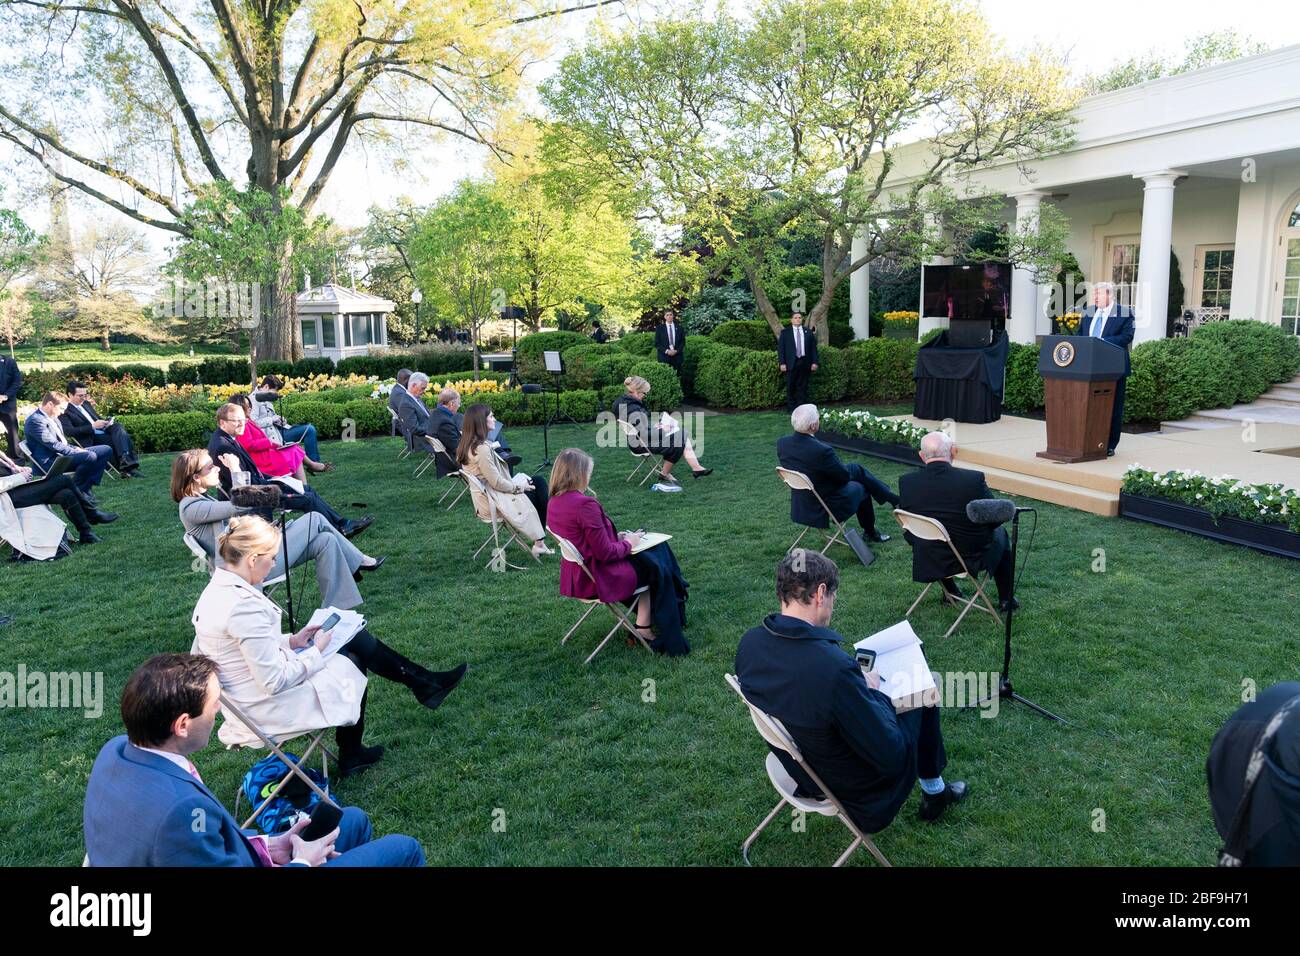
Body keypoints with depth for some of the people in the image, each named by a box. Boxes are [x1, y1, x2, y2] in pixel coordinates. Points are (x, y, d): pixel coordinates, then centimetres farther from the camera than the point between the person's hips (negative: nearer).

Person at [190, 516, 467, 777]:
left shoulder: (217, 588, -1)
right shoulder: (244, 606, -32)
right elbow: (275, 682, -27)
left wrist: (290, 641, 5)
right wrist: (316, 652, -14)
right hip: (267, 708, -9)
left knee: (354, 636, 10)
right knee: (353, 660, 12)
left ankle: (423, 682, 24)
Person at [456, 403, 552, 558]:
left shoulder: (467, 445, 6)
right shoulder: (482, 449, -25)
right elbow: (497, 483, -22)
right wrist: (519, 487, -7)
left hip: (485, 496, 9)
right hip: (494, 501, -9)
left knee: (539, 481, 10)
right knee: (536, 494, 6)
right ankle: (539, 542, 15)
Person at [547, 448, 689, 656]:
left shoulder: (554, 502, 1)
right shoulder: (586, 505, -27)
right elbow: (605, 553, -23)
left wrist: (616, 537, 9)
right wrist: (628, 543, -5)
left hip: (578, 574, 9)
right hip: (598, 578, -9)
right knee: (656, 568, 14)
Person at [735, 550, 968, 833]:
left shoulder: (749, 642, -16)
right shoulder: (834, 668, -39)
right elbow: (892, 756, -27)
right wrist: (872, 693, -12)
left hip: (796, 766, 6)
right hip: (853, 788, -6)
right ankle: (933, 791, 37)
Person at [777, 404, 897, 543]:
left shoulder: (782, 443, -13)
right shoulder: (822, 451, -34)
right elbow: (844, 476, -16)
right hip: (826, 507, -7)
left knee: (856, 468, 21)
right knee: (861, 487, 24)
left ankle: (892, 498, 39)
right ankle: (870, 532, 46)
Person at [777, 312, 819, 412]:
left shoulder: (808, 332, 11)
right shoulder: (785, 332, 4)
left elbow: (813, 348, 10)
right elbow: (780, 348, 1)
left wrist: (814, 362, 2)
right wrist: (782, 363, -8)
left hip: (804, 362, 2)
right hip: (791, 363, -2)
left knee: (803, 386, 4)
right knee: (791, 387, 1)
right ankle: (791, 407, 7)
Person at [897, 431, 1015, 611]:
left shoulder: (906, 482, -16)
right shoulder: (974, 479, -23)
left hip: (927, 562, 2)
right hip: (972, 558, -2)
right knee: (1000, 533, 29)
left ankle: (950, 591, 44)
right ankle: (1006, 599, 38)